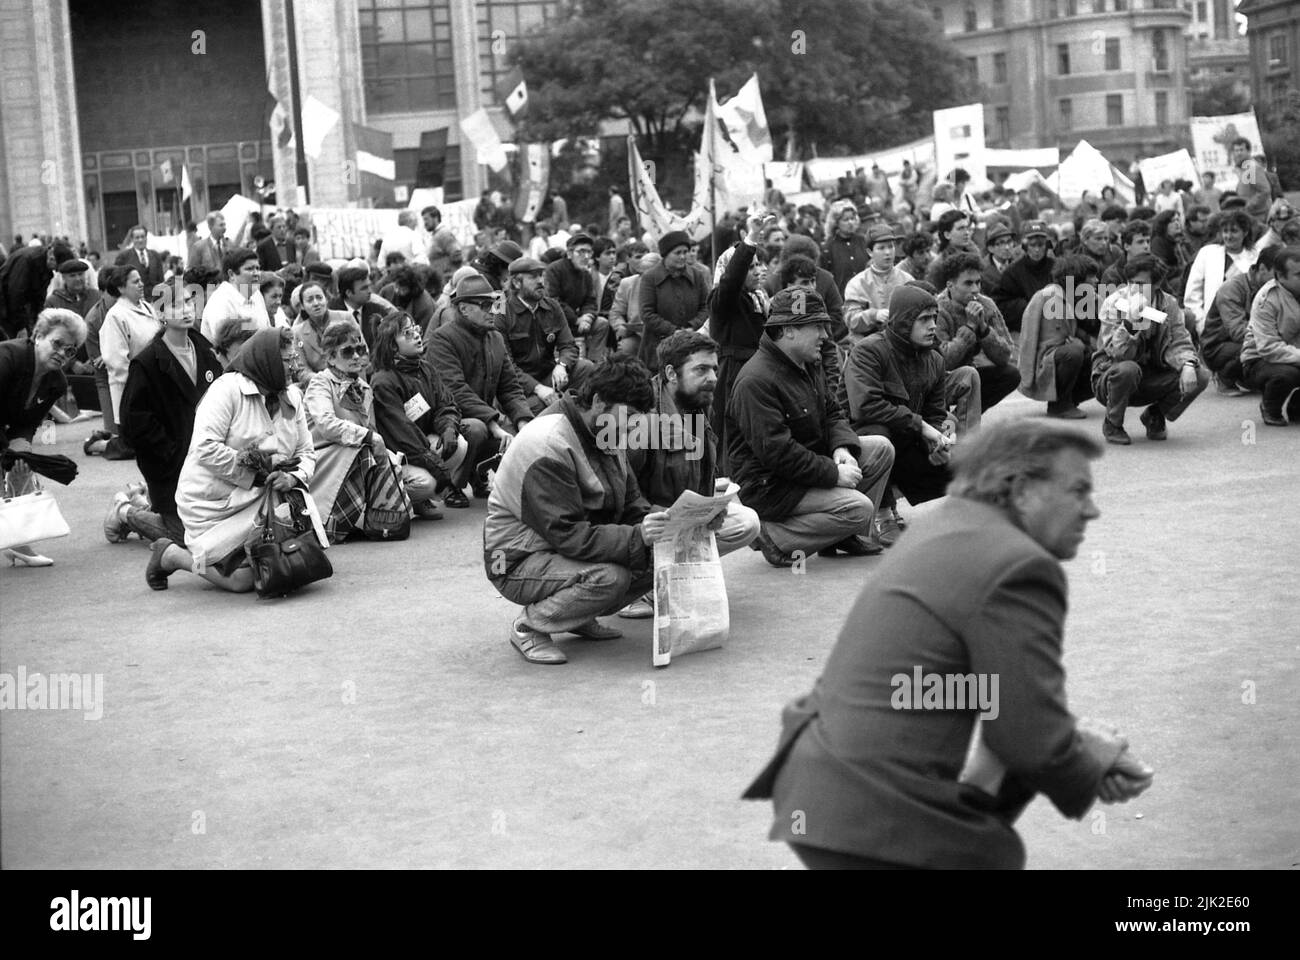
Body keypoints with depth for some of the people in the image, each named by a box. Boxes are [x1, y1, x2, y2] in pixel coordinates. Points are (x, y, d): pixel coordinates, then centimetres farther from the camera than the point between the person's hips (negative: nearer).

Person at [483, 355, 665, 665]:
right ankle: (529, 625, -10)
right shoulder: (548, 446, -25)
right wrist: (636, 536, -37)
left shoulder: (607, 434, 5)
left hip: (569, 548, 9)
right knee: (610, 576, -33)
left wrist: (656, 527, -12)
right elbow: (567, 535, -29)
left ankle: (580, 617, 9)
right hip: (518, 562, -9)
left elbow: (631, 505, 9)